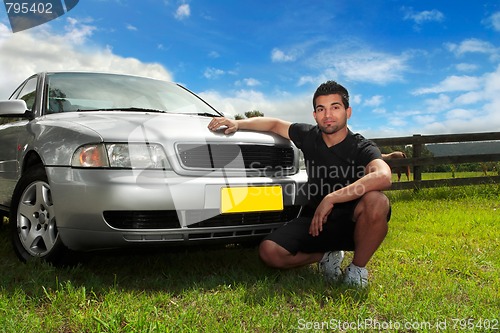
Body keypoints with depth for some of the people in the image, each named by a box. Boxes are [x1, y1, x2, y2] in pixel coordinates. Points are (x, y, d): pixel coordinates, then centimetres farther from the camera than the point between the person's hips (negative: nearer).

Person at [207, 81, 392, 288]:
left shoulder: (362, 148, -13)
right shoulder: (310, 136, 1)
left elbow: (383, 177, -35)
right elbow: (275, 124, 17)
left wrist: (331, 198, -36)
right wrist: (237, 123, 3)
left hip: (351, 224, -3)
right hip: (314, 221, 3)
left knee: (376, 201, -37)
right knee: (269, 251, -20)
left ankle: (358, 269, -11)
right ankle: (325, 256, 7)